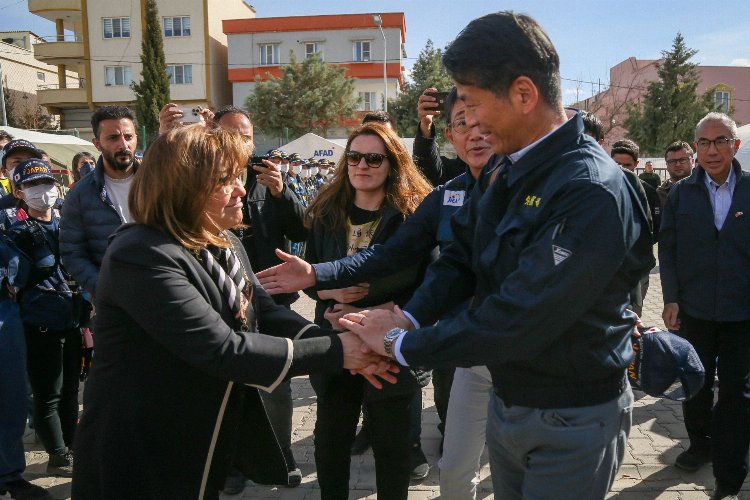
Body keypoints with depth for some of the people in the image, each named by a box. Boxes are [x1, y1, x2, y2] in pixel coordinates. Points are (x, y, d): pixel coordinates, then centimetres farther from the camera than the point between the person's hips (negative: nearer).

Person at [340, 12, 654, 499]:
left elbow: (517, 320, -31)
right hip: (506, 399, 7)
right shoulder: (506, 167, 0)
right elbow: (462, 256, 4)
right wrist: (408, 317, -13)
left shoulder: (592, 192, -28)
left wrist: (401, 344, -21)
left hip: (570, 422, -7)